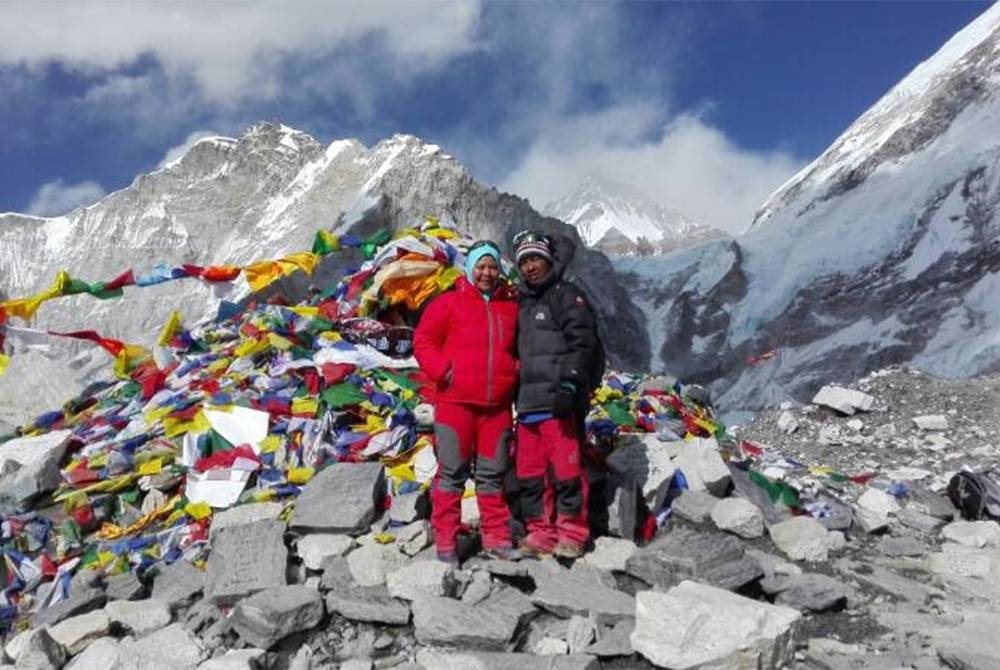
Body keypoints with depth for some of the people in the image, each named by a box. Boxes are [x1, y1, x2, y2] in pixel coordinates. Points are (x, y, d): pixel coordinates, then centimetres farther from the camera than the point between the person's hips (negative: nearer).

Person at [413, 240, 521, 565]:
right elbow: (423, 341, 0)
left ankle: (496, 538, 20)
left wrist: (515, 372, 7)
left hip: (498, 404, 4)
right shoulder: (448, 303, 1)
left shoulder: (511, 306, 12)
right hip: (456, 401, -4)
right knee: (452, 471, 1)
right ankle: (446, 541, 9)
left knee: (493, 473, 11)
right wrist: (442, 371, -11)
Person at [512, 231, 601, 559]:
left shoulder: (566, 294, 1)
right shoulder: (524, 302, 23)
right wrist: (517, 396, 21)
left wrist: (570, 384, -19)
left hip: (558, 400, -7)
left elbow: (582, 342, -9)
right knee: (529, 470, 7)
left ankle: (572, 532, 2)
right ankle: (540, 531, 15)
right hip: (528, 401, 7)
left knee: (564, 466, -8)